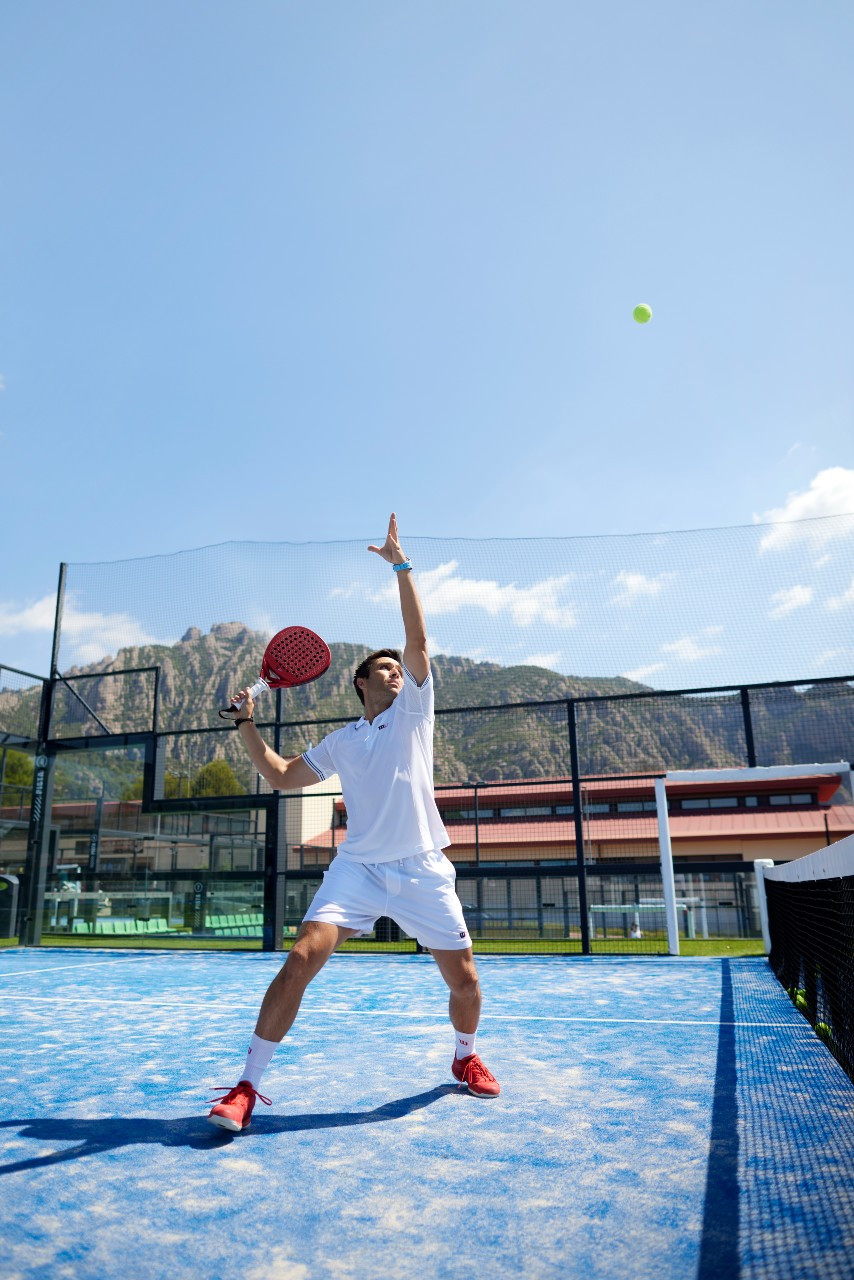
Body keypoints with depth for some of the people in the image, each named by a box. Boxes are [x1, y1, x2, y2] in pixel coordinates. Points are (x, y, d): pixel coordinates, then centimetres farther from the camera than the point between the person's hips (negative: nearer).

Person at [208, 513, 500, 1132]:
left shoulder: (414, 709, 7)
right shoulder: (340, 742, 13)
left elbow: (418, 640, -4)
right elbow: (282, 776, 18)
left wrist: (401, 564, -8)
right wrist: (248, 722, 9)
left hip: (422, 870, 0)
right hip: (358, 868, 1)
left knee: (464, 978, 2)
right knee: (300, 961, -15)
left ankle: (466, 1057, 34)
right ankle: (248, 1085, 0)